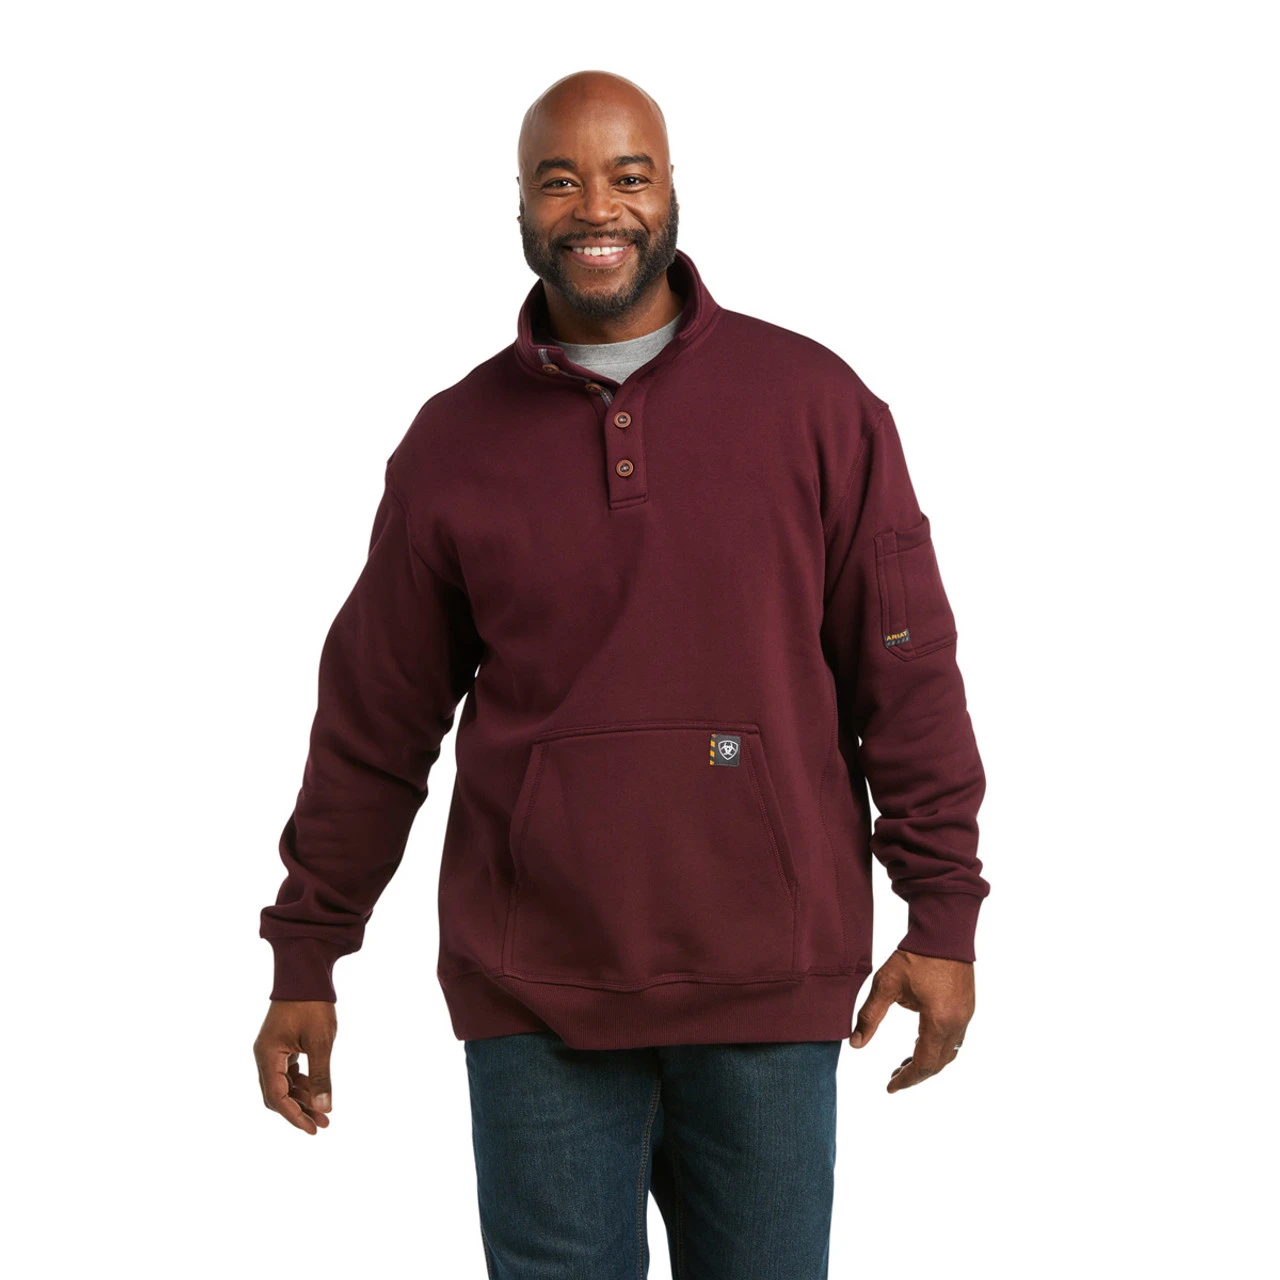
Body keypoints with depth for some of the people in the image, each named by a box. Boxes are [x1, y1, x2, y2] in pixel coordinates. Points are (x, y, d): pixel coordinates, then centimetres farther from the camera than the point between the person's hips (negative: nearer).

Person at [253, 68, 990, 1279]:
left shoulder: (816, 404, 0)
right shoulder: (454, 440, 4)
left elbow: (904, 671, 1)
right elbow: (374, 724, 7)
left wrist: (943, 916, -2)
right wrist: (305, 958, 9)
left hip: (771, 991, 0)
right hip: (534, 996, 1)